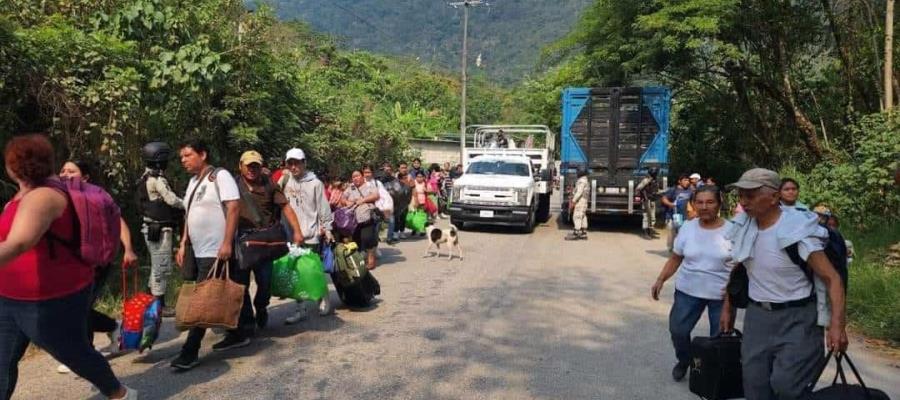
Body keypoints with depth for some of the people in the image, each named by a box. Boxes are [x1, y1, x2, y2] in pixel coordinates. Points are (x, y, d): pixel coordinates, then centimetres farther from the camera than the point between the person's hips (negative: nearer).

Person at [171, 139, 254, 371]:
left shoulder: (220, 176, -9)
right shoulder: (193, 182, 16)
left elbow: (234, 207, -18)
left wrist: (227, 243, -23)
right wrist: (183, 244, 15)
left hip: (216, 252, -8)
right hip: (199, 252, 8)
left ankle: (190, 352, -4)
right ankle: (238, 335, 25)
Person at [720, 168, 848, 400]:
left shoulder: (798, 230, -18)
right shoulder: (743, 226, 0)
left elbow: (832, 278, -19)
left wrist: (837, 323, -30)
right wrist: (728, 308, 16)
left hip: (796, 317, -5)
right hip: (756, 316, 5)